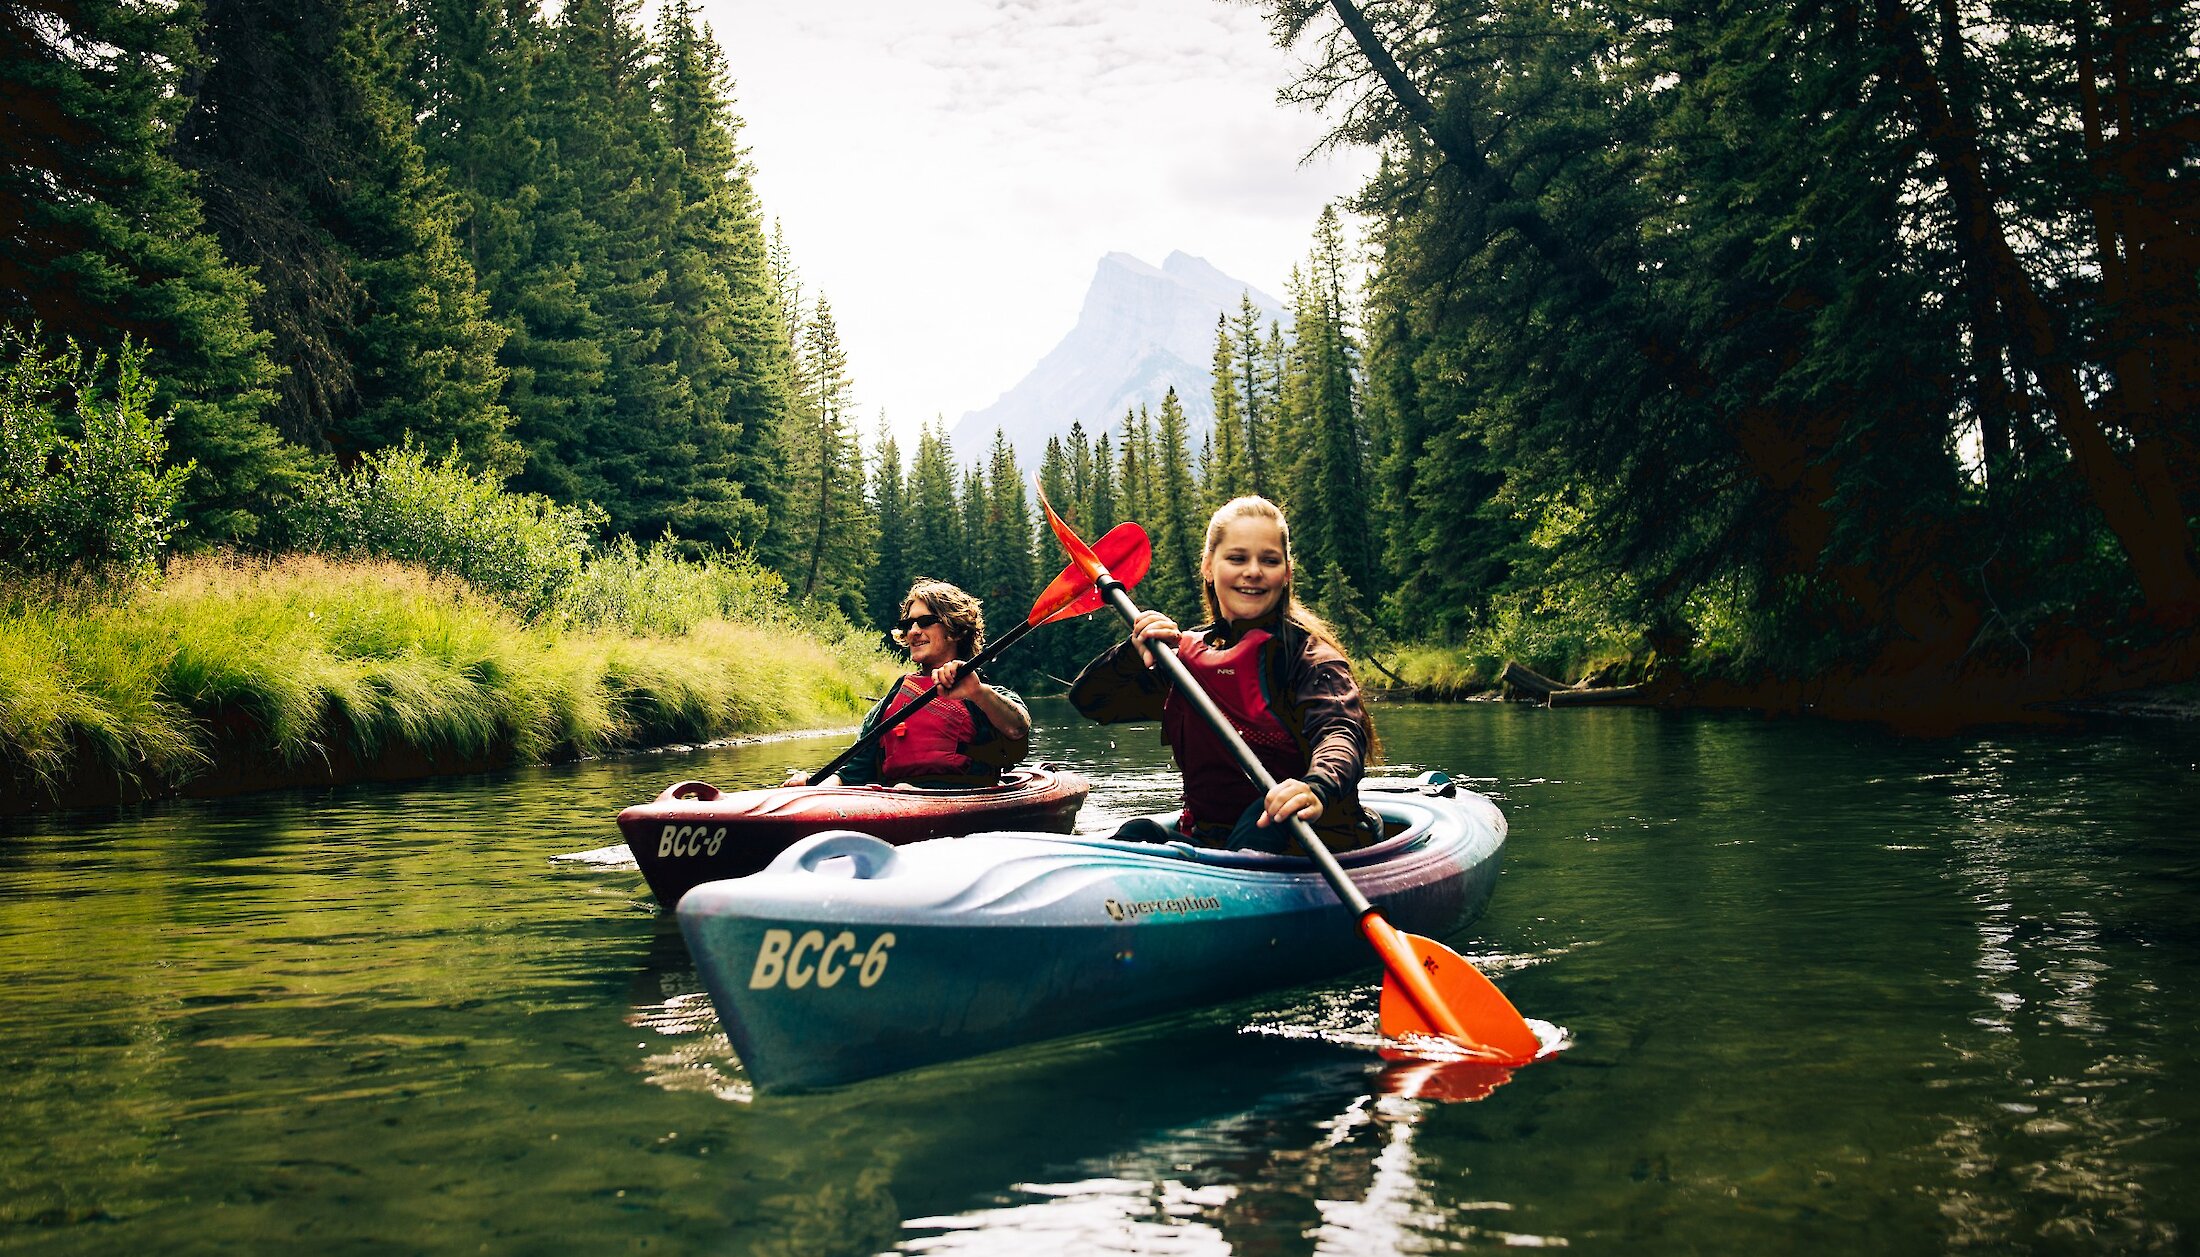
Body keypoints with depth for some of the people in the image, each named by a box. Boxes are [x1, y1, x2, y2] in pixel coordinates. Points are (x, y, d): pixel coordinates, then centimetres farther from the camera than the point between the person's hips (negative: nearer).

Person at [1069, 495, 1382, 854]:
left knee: (1264, 817, -37)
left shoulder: (1306, 651, -4)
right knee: (1137, 835, -28)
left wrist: (1317, 788, -48)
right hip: (1207, 836, 3)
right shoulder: (1188, 652, 12)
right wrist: (1134, 652, -12)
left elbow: (1340, 732, -23)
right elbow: (1087, 699, 10)